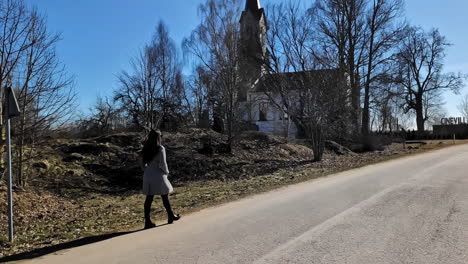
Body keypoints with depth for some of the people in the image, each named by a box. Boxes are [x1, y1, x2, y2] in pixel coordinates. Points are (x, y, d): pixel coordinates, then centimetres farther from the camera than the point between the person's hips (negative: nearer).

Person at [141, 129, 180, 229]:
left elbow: (144, 163, 8)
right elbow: (163, 163, -15)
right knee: (165, 197, 11)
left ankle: (147, 221, 9)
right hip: (158, 176, -5)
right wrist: (166, 172, 0)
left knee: (149, 198, 8)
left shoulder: (146, 149, 5)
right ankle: (171, 216, 27)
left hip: (147, 175, 5)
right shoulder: (160, 149, -14)